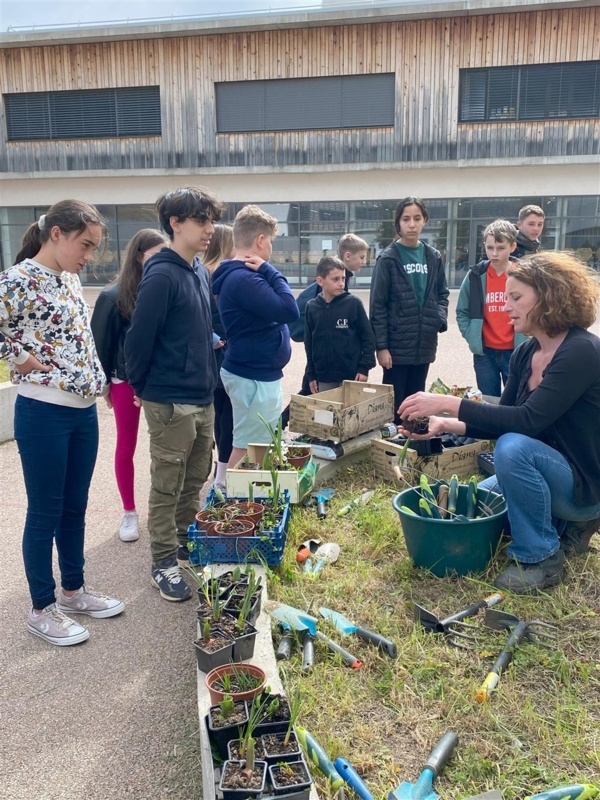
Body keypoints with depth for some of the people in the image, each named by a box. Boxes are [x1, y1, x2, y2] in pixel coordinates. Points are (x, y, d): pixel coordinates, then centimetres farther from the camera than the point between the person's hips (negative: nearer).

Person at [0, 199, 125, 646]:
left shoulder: (70, 279, 10)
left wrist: (92, 379, 9)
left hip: (85, 411, 8)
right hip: (44, 414, -8)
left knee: (75, 507, 18)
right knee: (45, 513, 5)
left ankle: (73, 591, 34)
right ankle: (42, 610, 22)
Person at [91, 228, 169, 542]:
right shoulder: (114, 296, -9)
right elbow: (101, 342, -2)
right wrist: (104, 382, -1)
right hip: (126, 381, -1)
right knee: (126, 447, 10)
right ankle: (129, 513, 25)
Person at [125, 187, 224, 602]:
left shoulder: (200, 272, 9)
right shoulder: (162, 276, -17)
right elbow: (139, 339, -15)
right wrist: (143, 388, -4)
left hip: (203, 398, 8)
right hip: (171, 403, -8)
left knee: (196, 480, 19)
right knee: (167, 486, 6)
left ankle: (186, 541, 37)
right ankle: (164, 562, 20)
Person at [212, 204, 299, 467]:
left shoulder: (237, 275, 12)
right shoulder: (244, 279, -22)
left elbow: (273, 309, 16)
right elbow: (289, 310, -26)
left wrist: (265, 272, 3)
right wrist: (269, 271, -17)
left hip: (252, 370, 11)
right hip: (254, 376, -11)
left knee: (248, 445, 20)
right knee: (249, 448, -1)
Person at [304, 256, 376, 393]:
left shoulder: (353, 303, -6)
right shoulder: (311, 307, 1)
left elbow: (368, 337, -2)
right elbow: (309, 343, 8)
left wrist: (364, 367, -7)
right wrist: (311, 375, 8)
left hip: (351, 375, -2)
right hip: (323, 377, 2)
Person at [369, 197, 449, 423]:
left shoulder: (433, 257, 9)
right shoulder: (388, 258, -5)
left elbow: (442, 294, 17)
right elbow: (378, 306, -7)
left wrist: (441, 318, -4)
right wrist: (381, 346, -12)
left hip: (425, 343, 4)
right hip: (397, 344, -4)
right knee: (394, 405, 1)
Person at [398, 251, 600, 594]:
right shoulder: (525, 353, 1)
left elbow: (528, 420, -33)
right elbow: (502, 421, 4)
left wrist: (449, 403, -34)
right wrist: (446, 425, -11)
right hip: (548, 471, 9)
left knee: (513, 447, -34)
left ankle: (542, 559, -15)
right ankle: (567, 525, 16)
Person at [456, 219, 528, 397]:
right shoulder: (475, 276, 0)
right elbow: (462, 312, 9)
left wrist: (527, 342, -5)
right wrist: (471, 336, -1)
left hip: (516, 353, -2)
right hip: (484, 353, 2)